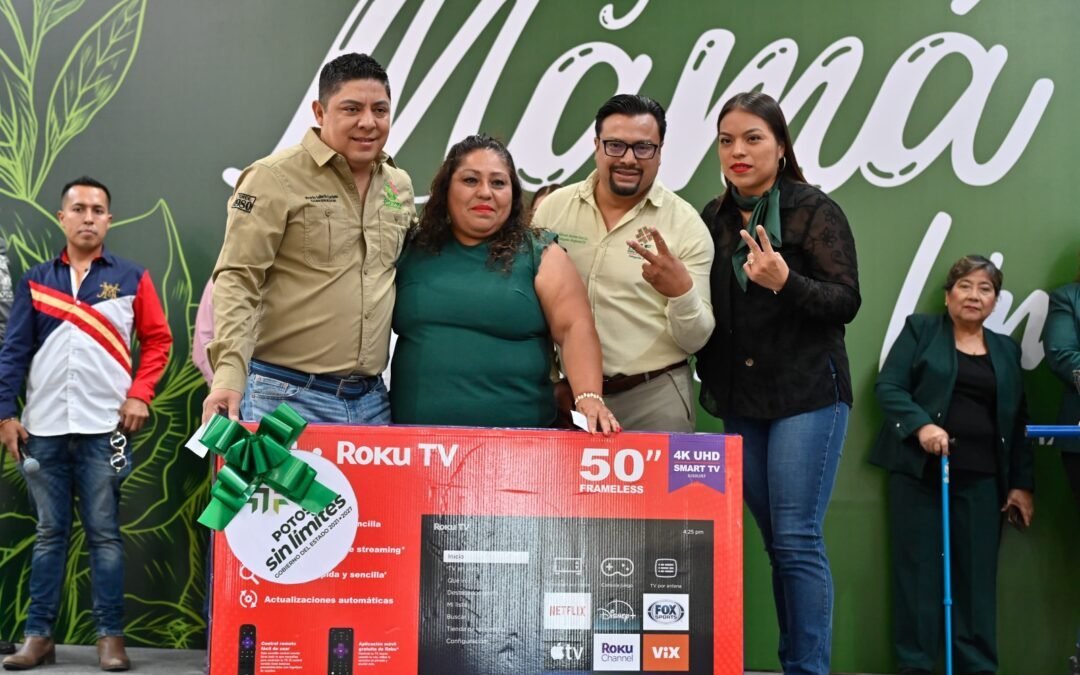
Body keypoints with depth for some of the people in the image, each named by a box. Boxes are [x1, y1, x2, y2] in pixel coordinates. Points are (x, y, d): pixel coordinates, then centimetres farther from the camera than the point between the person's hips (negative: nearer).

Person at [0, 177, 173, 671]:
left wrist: (139, 394, -6)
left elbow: (158, 339, 5)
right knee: (49, 533, 10)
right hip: (44, 428, 2)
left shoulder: (131, 278, 5)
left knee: (104, 534, 2)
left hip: (104, 428, -2)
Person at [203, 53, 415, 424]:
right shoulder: (275, 178, -7)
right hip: (287, 396, -5)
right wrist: (230, 372, -23)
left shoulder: (400, 185, 11)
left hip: (372, 401, 6)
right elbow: (237, 280, -12)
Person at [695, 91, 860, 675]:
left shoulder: (815, 210, -4)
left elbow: (846, 301, -10)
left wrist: (784, 282, -25)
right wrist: (710, 380, 2)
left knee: (797, 542, -7)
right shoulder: (713, 219, 9)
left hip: (807, 393, -5)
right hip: (740, 402, 5)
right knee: (775, 544, 9)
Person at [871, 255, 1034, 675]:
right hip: (919, 471, -3)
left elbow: (1017, 423, 17)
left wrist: (1021, 483, 11)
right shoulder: (920, 329, 6)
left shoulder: (1006, 351, 18)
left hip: (981, 479, 3)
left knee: (977, 574, 2)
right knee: (918, 570, -1)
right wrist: (921, 424, -19)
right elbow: (888, 386, -3)